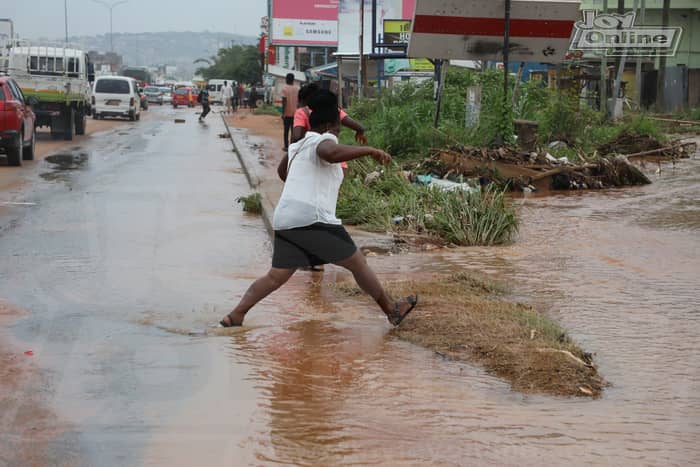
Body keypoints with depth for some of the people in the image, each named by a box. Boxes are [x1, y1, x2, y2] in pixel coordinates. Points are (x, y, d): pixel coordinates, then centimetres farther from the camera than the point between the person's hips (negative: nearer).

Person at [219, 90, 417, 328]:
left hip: (284, 221, 8)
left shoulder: (297, 146, 24)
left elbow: (282, 171, 44)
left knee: (276, 276, 11)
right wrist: (370, 150, -21)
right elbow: (330, 152, -28)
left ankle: (235, 315, 1)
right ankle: (392, 309, 13)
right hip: (312, 219, -8)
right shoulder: (323, 140, -2)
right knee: (358, 263, 4)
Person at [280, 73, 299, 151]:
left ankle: (286, 146, 3)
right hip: (295, 113, 3)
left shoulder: (285, 88, -10)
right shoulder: (297, 88, 3)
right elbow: (299, 100, 5)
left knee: (286, 130, 4)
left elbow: (284, 101, -14)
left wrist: (283, 113, -11)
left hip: (287, 113, -3)